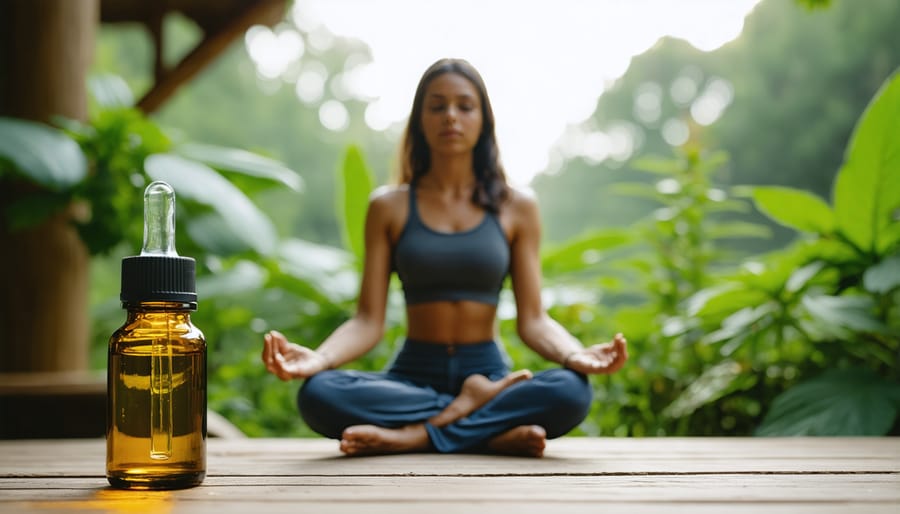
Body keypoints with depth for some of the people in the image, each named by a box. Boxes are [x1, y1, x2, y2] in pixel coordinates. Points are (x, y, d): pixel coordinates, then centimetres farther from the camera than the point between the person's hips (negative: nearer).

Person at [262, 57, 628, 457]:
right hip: (412, 376, 0)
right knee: (317, 394, -31)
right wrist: (317, 358, -22)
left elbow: (532, 321, 1)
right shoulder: (388, 207, 6)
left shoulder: (516, 207, 6)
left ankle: (413, 435, -22)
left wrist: (576, 355, -21)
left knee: (571, 391, -32)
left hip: (488, 372, 0)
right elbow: (368, 322, -1)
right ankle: (494, 432, -23)